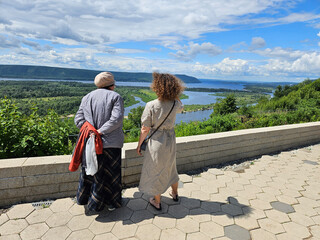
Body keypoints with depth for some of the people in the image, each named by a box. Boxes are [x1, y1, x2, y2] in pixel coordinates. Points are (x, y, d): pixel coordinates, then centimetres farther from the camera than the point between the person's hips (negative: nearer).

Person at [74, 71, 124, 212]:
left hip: (90, 143, 4)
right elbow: (117, 118, -20)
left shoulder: (87, 98, 9)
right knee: (109, 173, 10)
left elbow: (78, 120, 1)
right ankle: (111, 203, 26)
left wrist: (91, 132, -6)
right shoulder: (115, 97, -5)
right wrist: (101, 131, -17)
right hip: (110, 143, -4)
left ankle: (84, 198, 38)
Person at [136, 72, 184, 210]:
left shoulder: (151, 105, -21)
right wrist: (175, 94, 10)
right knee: (170, 167, 27)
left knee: (155, 171, 13)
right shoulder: (175, 104, -9)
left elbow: (145, 129, -16)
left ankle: (157, 202, 29)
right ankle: (175, 194, 46)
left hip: (156, 141, -5)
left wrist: (139, 145, -3)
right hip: (170, 139, 5)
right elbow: (181, 108, 19)